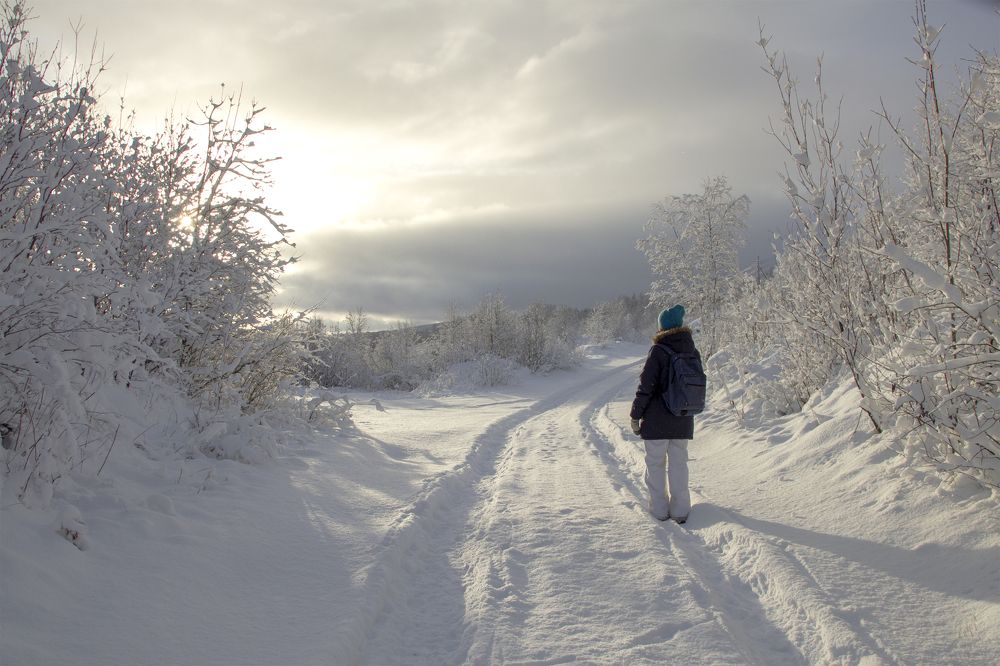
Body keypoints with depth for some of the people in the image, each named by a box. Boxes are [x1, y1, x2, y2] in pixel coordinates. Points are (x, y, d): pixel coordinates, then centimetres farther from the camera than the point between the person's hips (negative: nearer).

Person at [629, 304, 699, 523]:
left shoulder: (658, 351, -14)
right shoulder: (691, 351, 4)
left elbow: (646, 386, -15)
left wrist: (635, 415, -7)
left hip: (657, 422, -5)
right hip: (683, 422, 5)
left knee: (655, 464, 9)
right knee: (679, 464, 13)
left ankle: (659, 508, 13)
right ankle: (680, 509, 15)